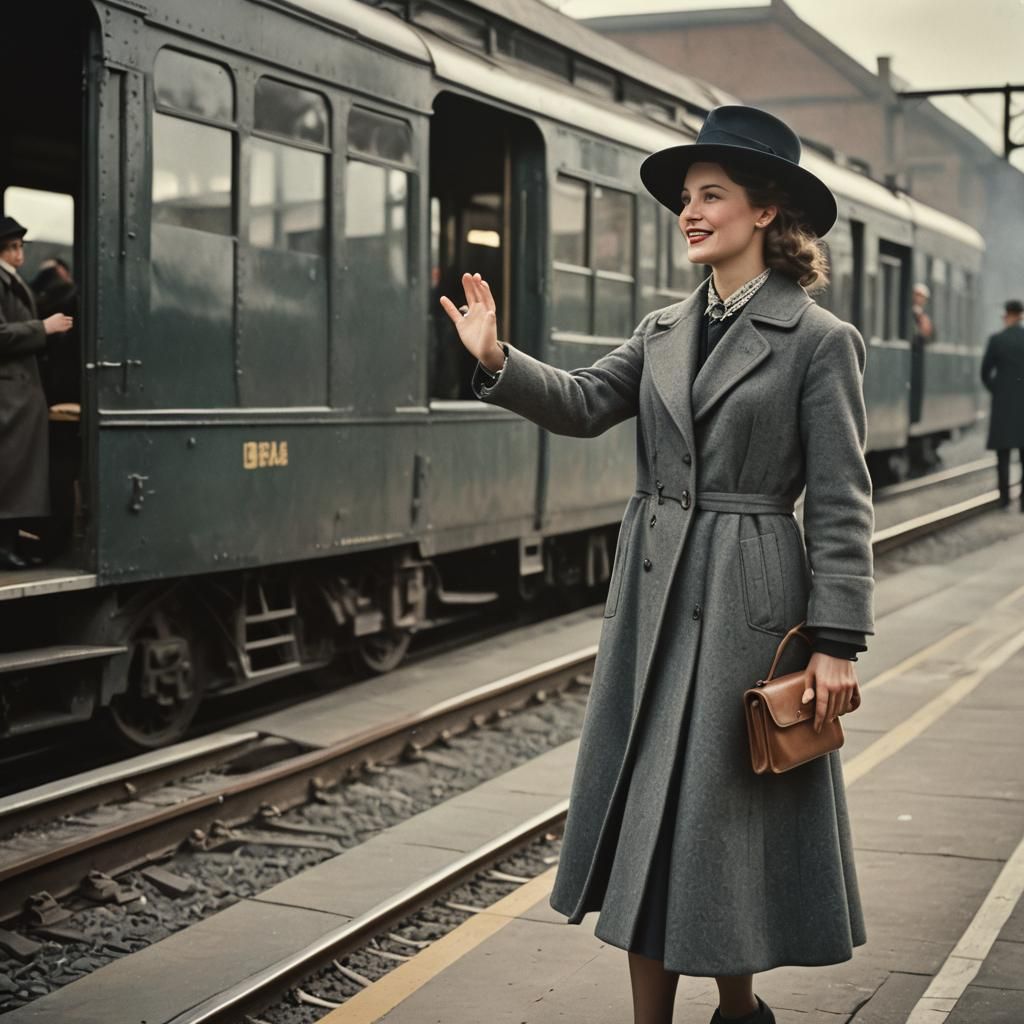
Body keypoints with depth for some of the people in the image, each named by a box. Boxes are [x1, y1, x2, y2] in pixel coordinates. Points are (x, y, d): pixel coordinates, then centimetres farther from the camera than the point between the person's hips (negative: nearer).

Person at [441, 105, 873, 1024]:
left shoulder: (819, 341, -6)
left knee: (730, 807, 5)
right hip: (653, 603, 5)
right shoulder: (664, 332, 12)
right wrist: (496, 360, -18)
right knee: (647, 816, 8)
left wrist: (838, 644, -13)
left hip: (749, 604, -5)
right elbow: (585, 405, 0)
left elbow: (841, 505, -9)